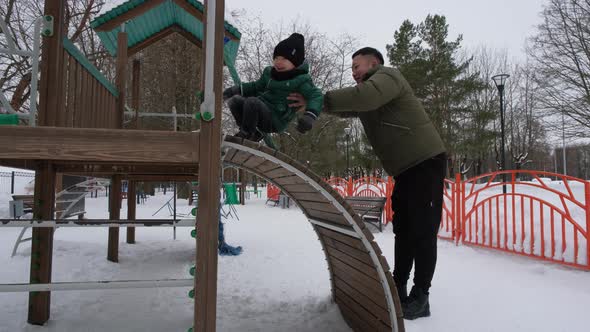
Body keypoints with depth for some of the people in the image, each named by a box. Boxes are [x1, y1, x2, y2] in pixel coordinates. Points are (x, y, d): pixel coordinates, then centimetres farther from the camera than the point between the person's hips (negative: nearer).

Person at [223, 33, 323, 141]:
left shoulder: (300, 80, -8)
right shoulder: (269, 72, 14)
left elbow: (316, 95, -18)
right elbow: (257, 86, 29)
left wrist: (309, 116, -36)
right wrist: (238, 89, 14)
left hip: (275, 121, -8)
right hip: (261, 110, 8)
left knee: (252, 102, -31)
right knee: (235, 100, -9)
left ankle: (245, 135, -11)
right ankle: (255, 132, 0)